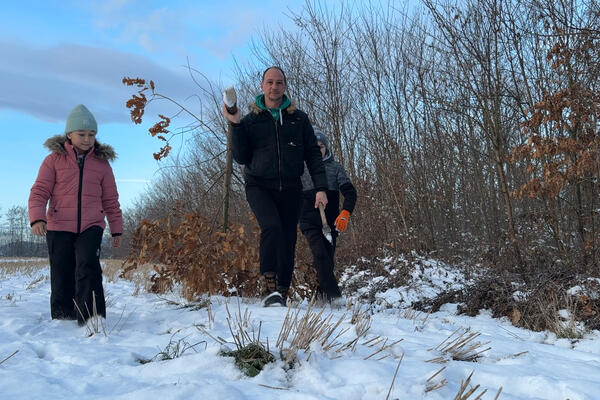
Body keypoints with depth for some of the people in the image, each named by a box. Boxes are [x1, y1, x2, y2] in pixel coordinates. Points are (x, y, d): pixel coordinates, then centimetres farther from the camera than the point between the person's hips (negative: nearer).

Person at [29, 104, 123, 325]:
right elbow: (39, 192, -1)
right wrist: (37, 218, -18)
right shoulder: (54, 160, 3)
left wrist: (117, 229, 13)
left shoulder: (101, 163, 9)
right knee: (62, 276, 4)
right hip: (59, 227, 0)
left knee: (88, 267, -18)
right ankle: (62, 319, 19)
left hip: (91, 226, 0)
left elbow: (110, 199, 13)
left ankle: (91, 319, -16)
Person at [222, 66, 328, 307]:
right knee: (272, 226, -27)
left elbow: (313, 154, 9)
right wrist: (235, 125, -9)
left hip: (290, 189, 2)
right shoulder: (251, 120, 8)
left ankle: (282, 295, 11)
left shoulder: (299, 119, 10)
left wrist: (321, 188, -1)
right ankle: (270, 287, -21)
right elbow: (241, 158, 2)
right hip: (259, 187, -2)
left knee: (288, 242, 0)